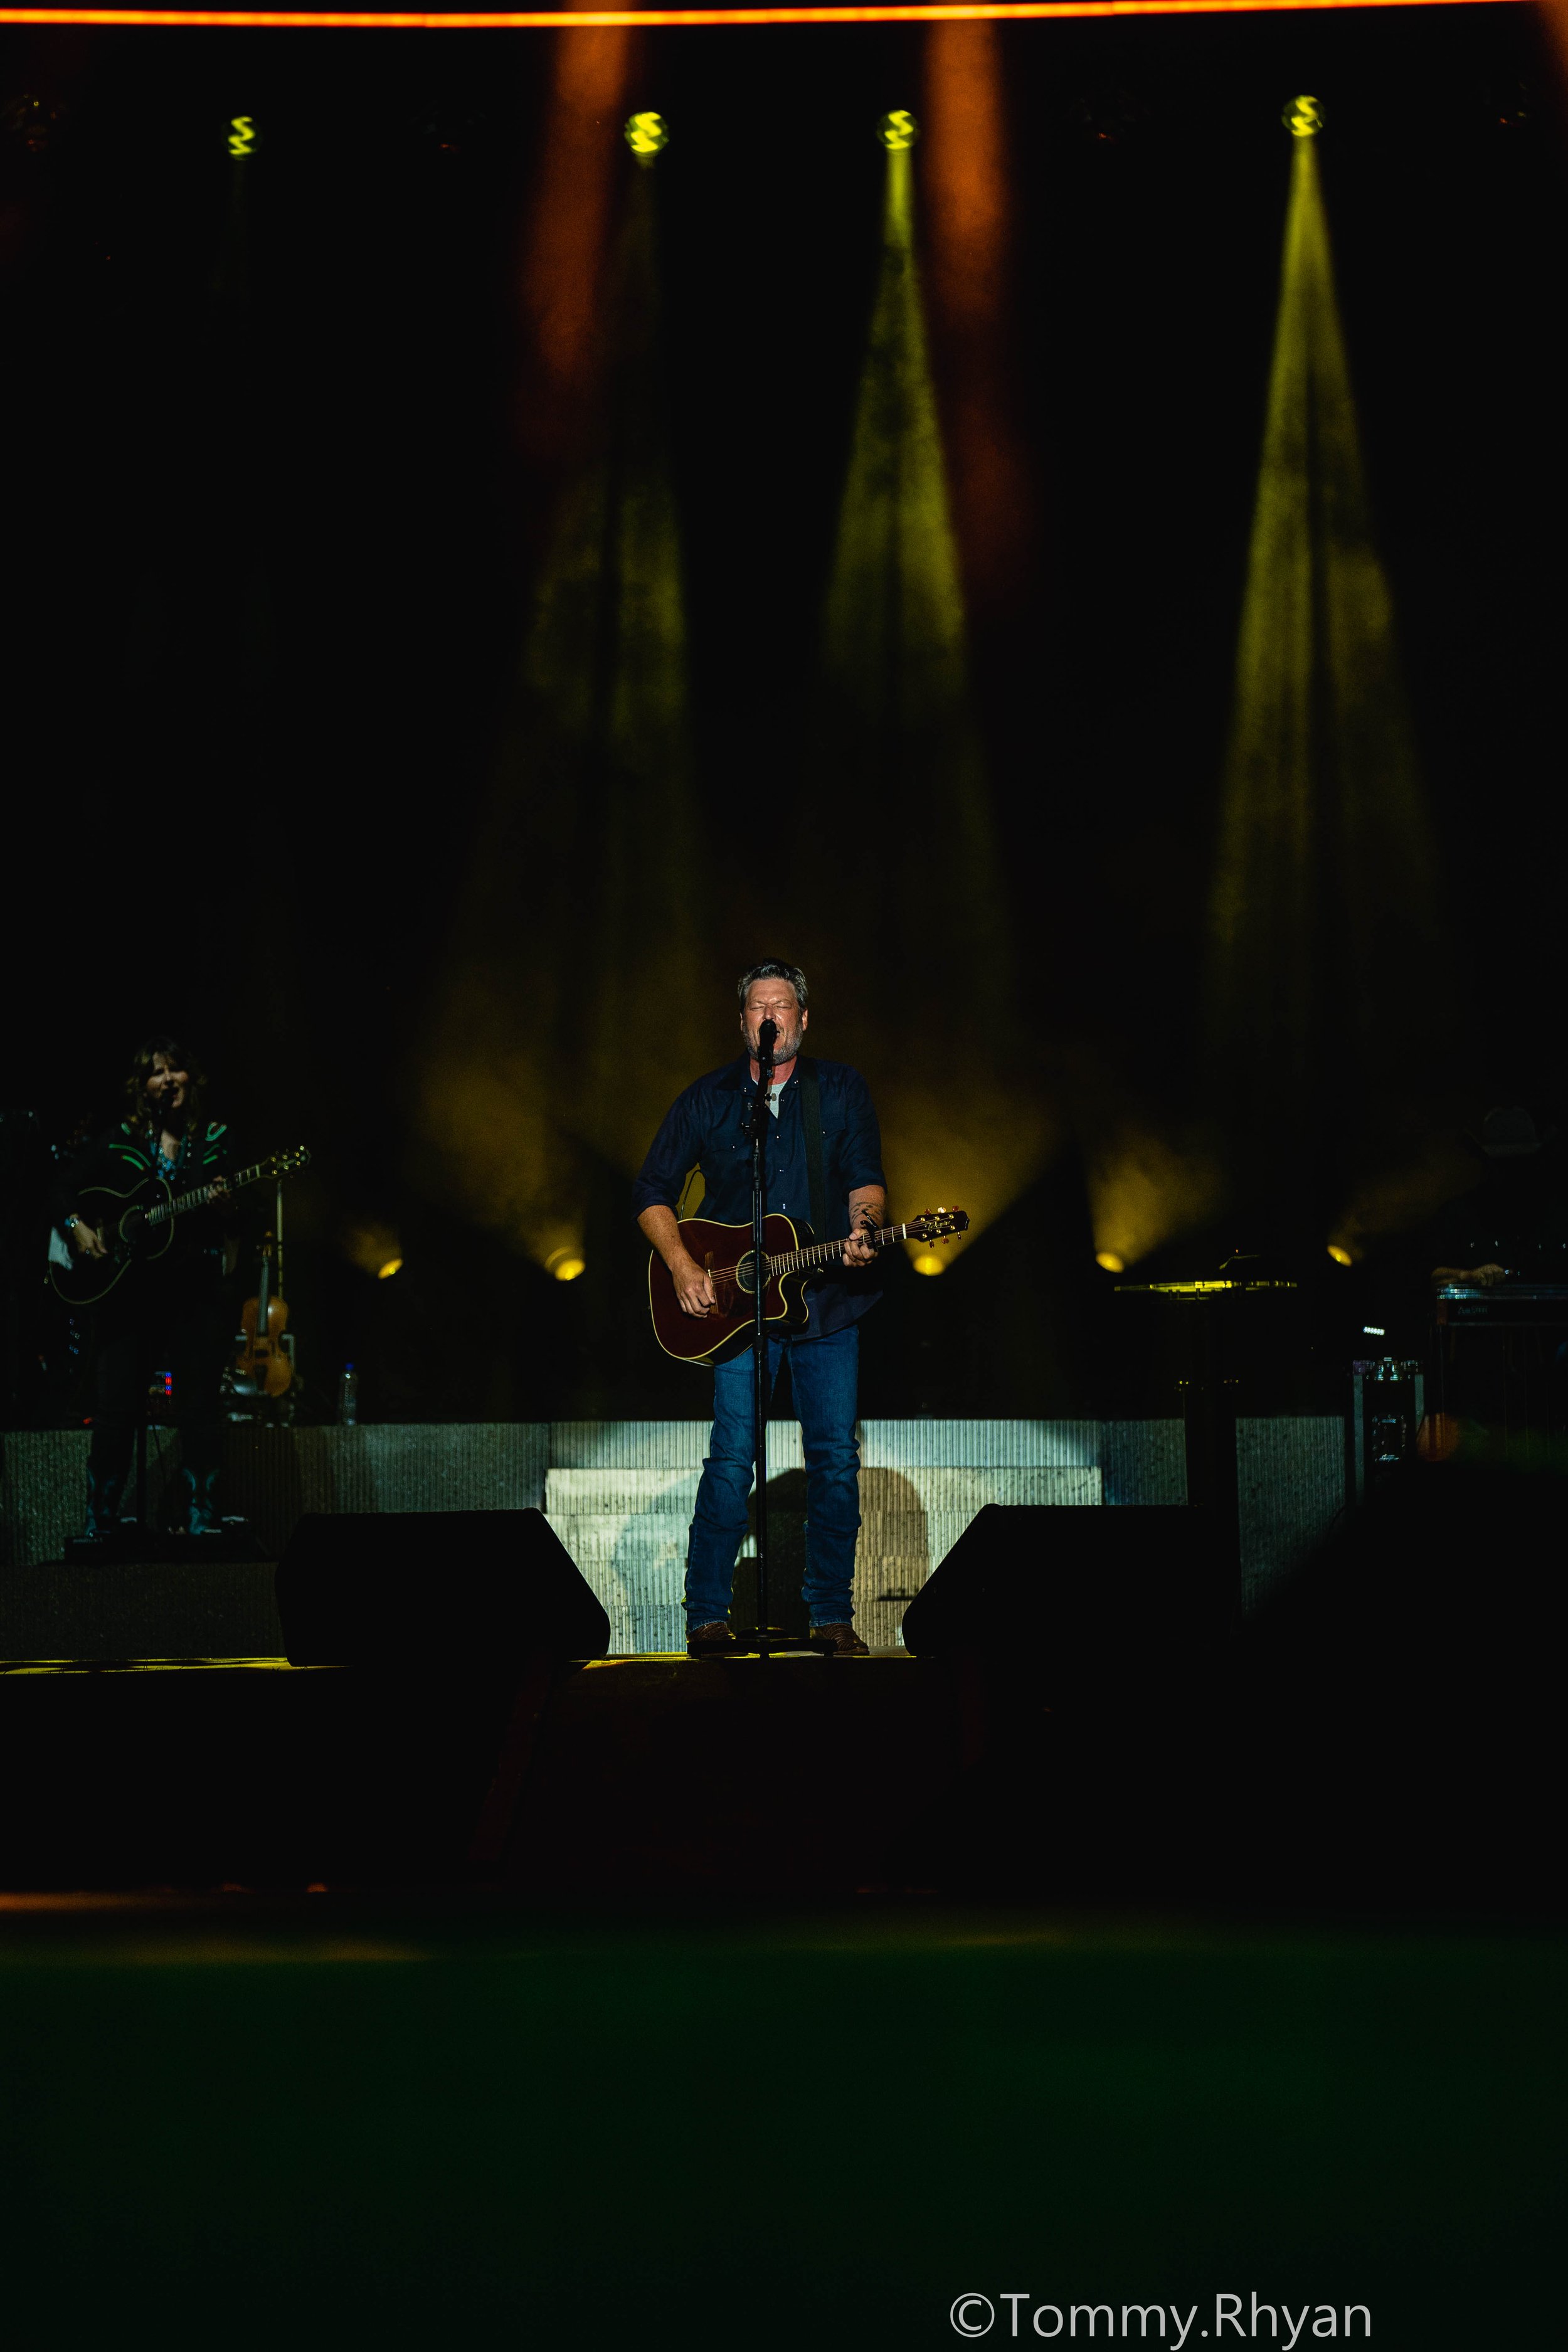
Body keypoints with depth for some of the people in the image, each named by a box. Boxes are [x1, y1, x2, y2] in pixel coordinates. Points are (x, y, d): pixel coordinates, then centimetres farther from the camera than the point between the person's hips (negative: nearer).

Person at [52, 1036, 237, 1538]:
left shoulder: (215, 1139, 6)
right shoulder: (120, 1140, 6)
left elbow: (237, 1225, 3)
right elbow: (66, 1188, 11)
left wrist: (225, 1209, -19)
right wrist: (76, 1227, -7)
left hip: (195, 1289, 0)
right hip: (129, 1289, 0)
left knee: (199, 1408, -2)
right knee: (115, 1411, -1)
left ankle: (200, 1522, 3)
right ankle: (100, 1526, 7)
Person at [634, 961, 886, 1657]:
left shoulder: (842, 1090, 8)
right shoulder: (707, 1099, 6)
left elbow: (865, 1180, 4)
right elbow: (653, 1192, 9)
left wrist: (862, 1226, -18)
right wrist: (682, 1267, -5)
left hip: (827, 1301, 1)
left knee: (836, 1459, 0)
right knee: (732, 1458, -10)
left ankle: (832, 1616, 10)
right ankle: (707, 1616, -1)